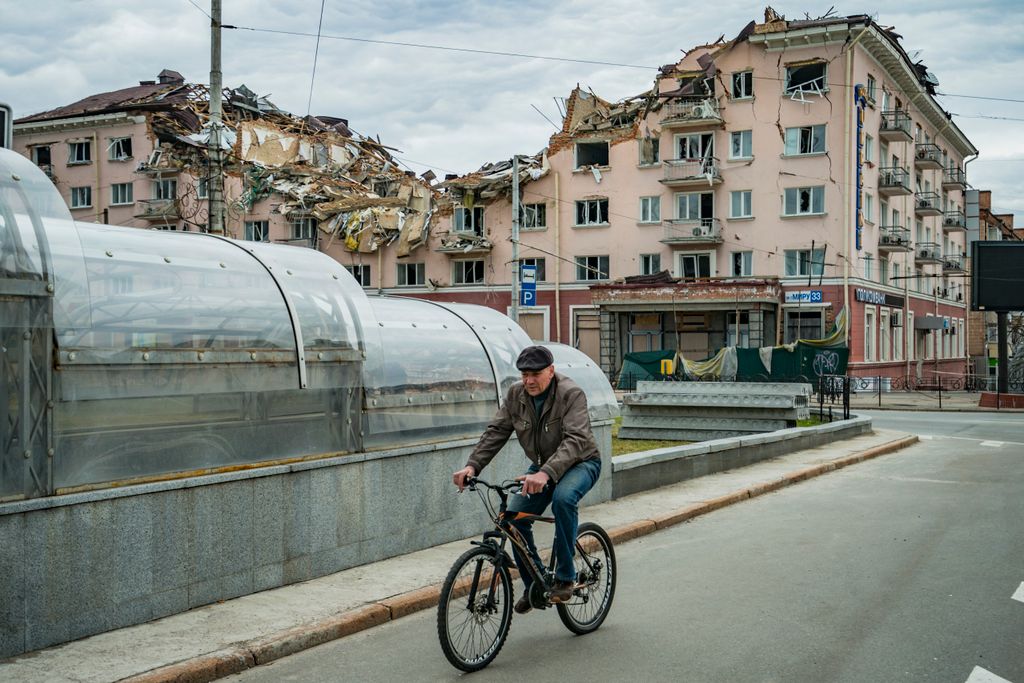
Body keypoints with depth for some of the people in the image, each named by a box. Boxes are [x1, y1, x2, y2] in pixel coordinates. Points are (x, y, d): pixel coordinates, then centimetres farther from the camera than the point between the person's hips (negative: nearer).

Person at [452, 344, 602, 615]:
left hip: (580, 462, -6)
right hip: (542, 466, 6)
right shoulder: (516, 394, -7)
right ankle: (534, 584, 9)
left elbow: (575, 440, -36)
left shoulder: (571, 394, -25)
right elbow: (496, 431, -7)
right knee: (514, 518, -11)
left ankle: (565, 576, -21)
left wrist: (546, 474, -51)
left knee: (563, 497, -36)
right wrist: (472, 465, -23)